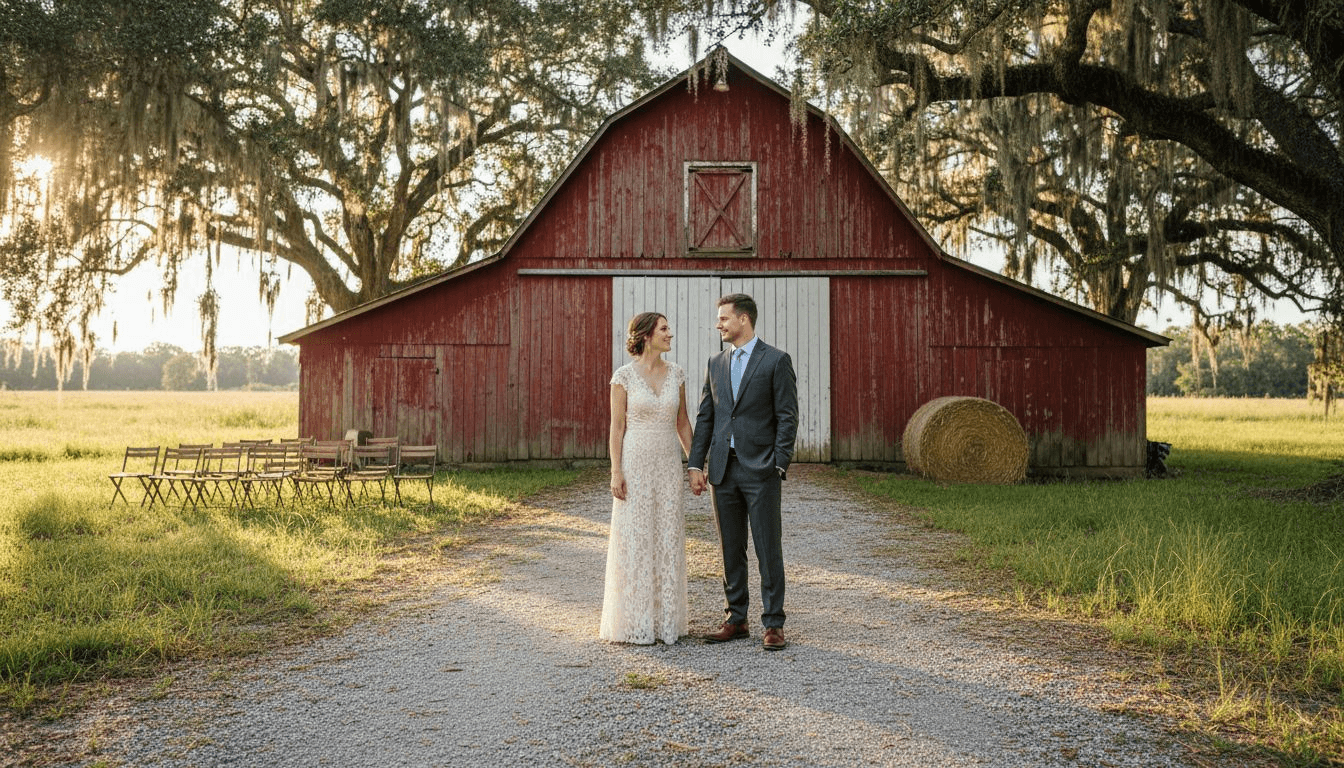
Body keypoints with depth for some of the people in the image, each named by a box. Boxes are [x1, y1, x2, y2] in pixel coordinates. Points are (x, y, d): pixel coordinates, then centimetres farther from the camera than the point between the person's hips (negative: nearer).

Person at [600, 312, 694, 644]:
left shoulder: (676, 373, 6)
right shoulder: (624, 376, -6)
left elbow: (682, 421, 12)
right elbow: (617, 426, -6)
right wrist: (616, 473, -12)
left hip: (668, 465, 4)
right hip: (635, 463, -4)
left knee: (668, 540, 7)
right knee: (634, 540, 0)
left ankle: (665, 620, 18)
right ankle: (634, 622, 11)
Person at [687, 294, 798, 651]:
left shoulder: (776, 361, -3)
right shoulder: (716, 363, 13)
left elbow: (787, 418, -6)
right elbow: (705, 417, 13)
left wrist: (779, 466, -13)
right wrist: (695, 464, 6)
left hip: (760, 470, -5)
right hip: (723, 469, 5)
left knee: (768, 550, 0)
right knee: (731, 550, 11)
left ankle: (773, 624, 9)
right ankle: (735, 619, 21)